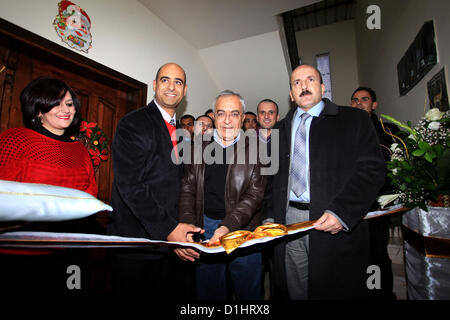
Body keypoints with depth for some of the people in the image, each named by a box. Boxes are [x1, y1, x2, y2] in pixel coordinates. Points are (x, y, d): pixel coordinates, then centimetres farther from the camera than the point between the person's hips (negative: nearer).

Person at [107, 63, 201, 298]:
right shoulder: (132, 124, -8)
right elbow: (130, 185, -18)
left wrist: (181, 229, 7)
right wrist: (168, 229, -22)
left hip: (172, 236, 6)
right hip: (135, 239, -6)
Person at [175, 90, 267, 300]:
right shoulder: (201, 150, 7)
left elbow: (255, 194, -10)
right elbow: (187, 190, 2)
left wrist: (227, 226, -23)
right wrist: (185, 229, -13)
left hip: (244, 230, -1)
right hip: (205, 230, 2)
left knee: (249, 293, 13)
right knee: (208, 293, 15)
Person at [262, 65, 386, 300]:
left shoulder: (353, 120, 4)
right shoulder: (280, 129, 14)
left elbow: (373, 169, -5)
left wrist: (341, 212, -17)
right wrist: (269, 218, 3)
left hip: (339, 226, -2)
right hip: (288, 223, 3)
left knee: (337, 291, 9)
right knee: (294, 291, 12)